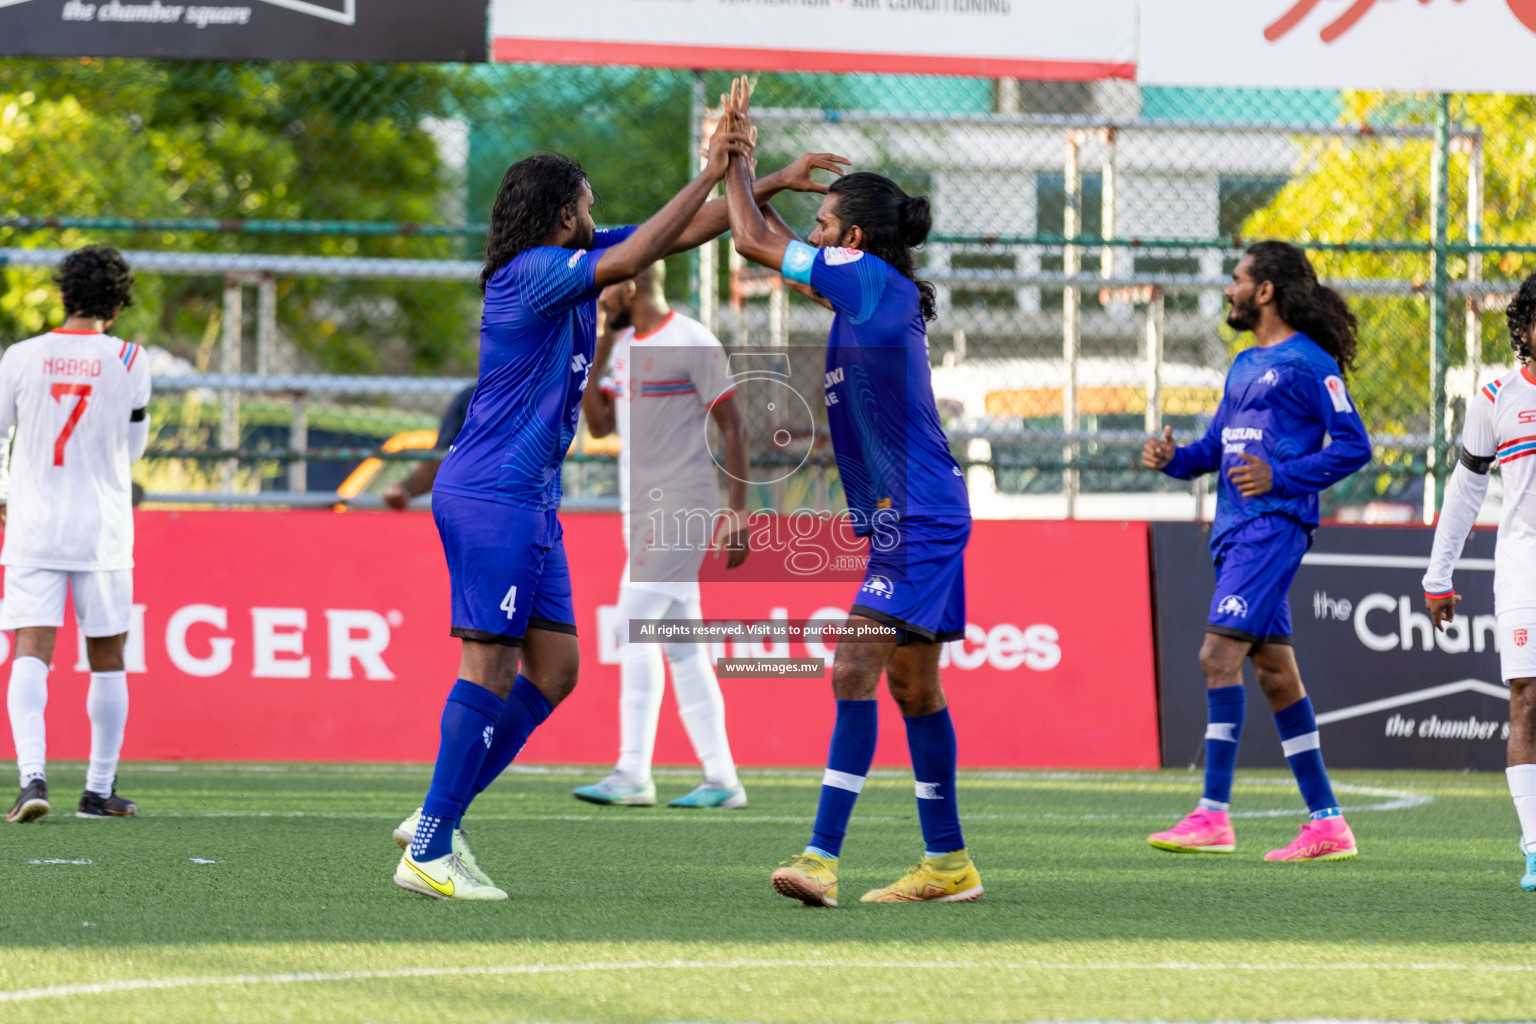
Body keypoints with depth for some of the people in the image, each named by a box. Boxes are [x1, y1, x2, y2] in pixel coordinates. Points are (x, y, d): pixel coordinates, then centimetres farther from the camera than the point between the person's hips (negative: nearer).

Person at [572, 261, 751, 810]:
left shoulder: (692, 342, -11)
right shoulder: (623, 346, 14)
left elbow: (732, 425, -11)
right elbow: (599, 423, 16)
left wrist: (737, 511, -15)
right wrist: (590, 357, 5)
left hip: (683, 507, -9)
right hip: (642, 510, 9)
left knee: (637, 622, -16)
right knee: (682, 645, 7)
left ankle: (633, 773, -19)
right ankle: (721, 779, 9)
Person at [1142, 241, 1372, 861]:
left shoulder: (1309, 362, -6)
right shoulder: (1244, 367, 21)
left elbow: (1353, 446, -9)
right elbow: (1215, 448, 26)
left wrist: (1281, 477, -18)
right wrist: (1172, 459, 5)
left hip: (1273, 525, -9)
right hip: (1237, 531, 9)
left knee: (1219, 655, -17)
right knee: (1275, 674, 7)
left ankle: (1213, 815, -19)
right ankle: (1327, 824, 10)